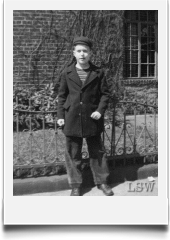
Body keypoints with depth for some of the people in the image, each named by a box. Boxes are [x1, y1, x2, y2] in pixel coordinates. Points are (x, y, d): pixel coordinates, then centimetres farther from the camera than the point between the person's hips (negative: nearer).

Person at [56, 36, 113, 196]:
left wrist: (100, 110, -9)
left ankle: (101, 181, 25)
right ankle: (75, 186, 17)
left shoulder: (98, 73, 2)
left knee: (97, 152, 10)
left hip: (92, 119, 0)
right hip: (72, 120, 0)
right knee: (73, 154, 5)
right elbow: (62, 96, 7)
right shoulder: (67, 73, 3)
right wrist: (60, 116, 0)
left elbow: (105, 93, 5)